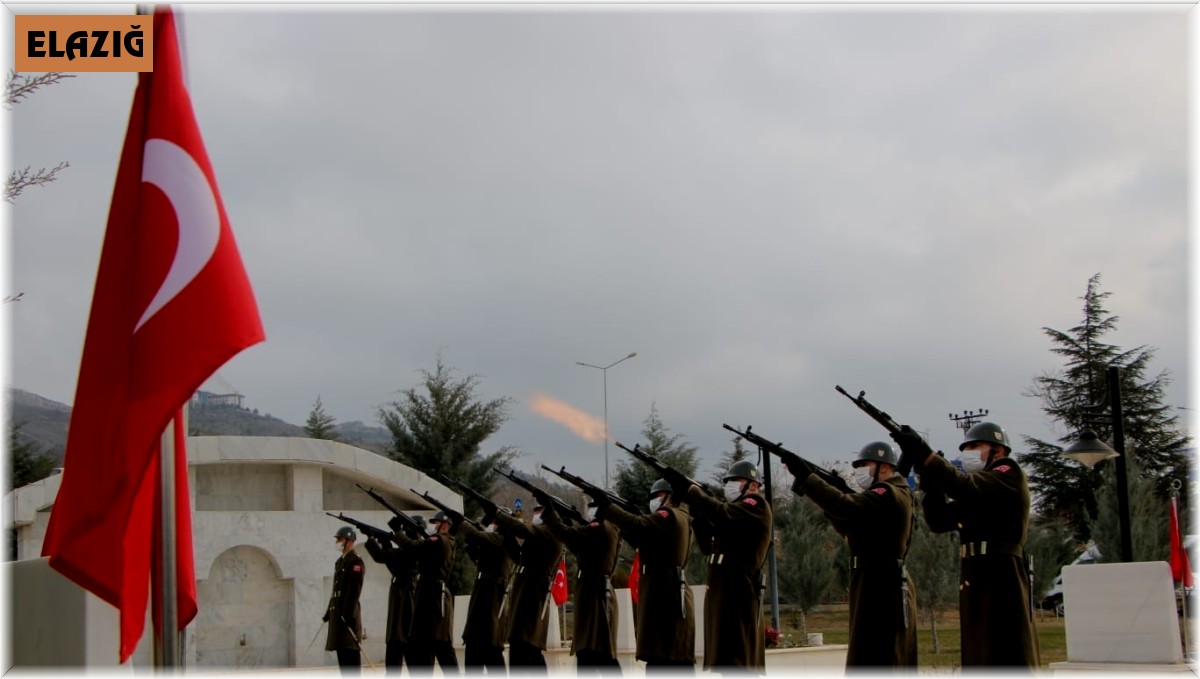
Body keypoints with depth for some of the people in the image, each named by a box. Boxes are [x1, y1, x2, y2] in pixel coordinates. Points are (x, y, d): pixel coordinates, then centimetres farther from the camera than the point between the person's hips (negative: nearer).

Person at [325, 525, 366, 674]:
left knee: (350, 651, -10)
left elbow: (354, 590, -18)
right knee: (341, 649, 10)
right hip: (337, 612, 10)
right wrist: (329, 611, 19)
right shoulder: (340, 561, 19)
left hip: (348, 613, -10)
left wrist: (347, 613, -22)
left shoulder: (356, 561, -10)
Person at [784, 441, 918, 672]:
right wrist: (835, 493, 4)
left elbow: (846, 506, -26)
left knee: (872, 660, -12)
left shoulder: (889, 495, -13)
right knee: (893, 659, 14)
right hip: (878, 585, 11)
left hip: (880, 587, -11)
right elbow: (849, 528, 19)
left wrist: (804, 476, -25)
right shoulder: (884, 495, 20)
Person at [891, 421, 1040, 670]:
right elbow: (939, 521, 13)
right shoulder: (974, 494, 22)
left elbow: (966, 486, -20)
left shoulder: (1010, 474, -2)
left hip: (1002, 578, -9)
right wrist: (931, 483, -1)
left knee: (1009, 658, -10)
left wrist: (924, 455, -24)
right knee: (979, 657, 11)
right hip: (974, 581, 9)